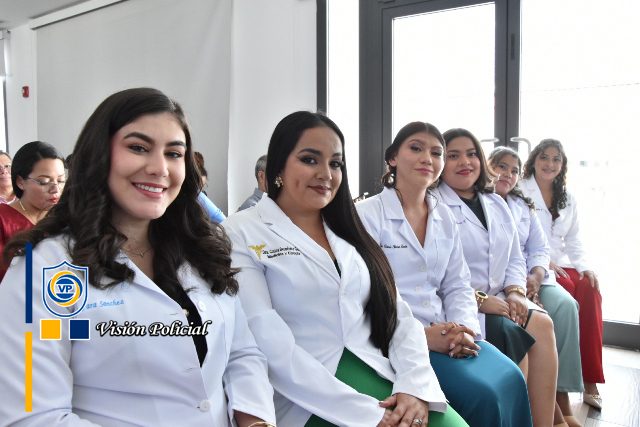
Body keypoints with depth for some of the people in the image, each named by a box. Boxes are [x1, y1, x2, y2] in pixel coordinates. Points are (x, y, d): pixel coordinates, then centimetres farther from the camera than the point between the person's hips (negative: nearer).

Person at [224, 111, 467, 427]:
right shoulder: (241, 234, -4)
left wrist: (415, 387, -10)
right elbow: (272, 349, -13)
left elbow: (399, 316, 8)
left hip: (382, 379, 5)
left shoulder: (348, 232, 14)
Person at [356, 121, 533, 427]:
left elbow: (457, 286, 12)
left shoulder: (445, 217, 13)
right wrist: (420, 336, -20)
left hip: (445, 334, 6)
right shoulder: (368, 215, -7)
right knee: (483, 394, -23)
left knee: (510, 380, -18)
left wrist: (464, 329, -8)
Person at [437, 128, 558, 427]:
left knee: (542, 324, -20)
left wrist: (515, 292, -3)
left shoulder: (496, 204, 18)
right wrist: (478, 300, -18)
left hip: (499, 301, 6)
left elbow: (515, 259, 17)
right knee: (513, 334, -27)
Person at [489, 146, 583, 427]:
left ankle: (562, 394, -16)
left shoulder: (524, 206, 21)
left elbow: (540, 249, 15)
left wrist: (536, 276, -8)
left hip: (528, 279, 6)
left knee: (566, 304, -22)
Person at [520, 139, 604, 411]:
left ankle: (589, 380, -20)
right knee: (568, 289, -30)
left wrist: (584, 266, -2)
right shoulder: (520, 192, -1)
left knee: (590, 289, -24)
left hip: (562, 264, 5)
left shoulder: (568, 200, 19)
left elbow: (573, 241, 16)